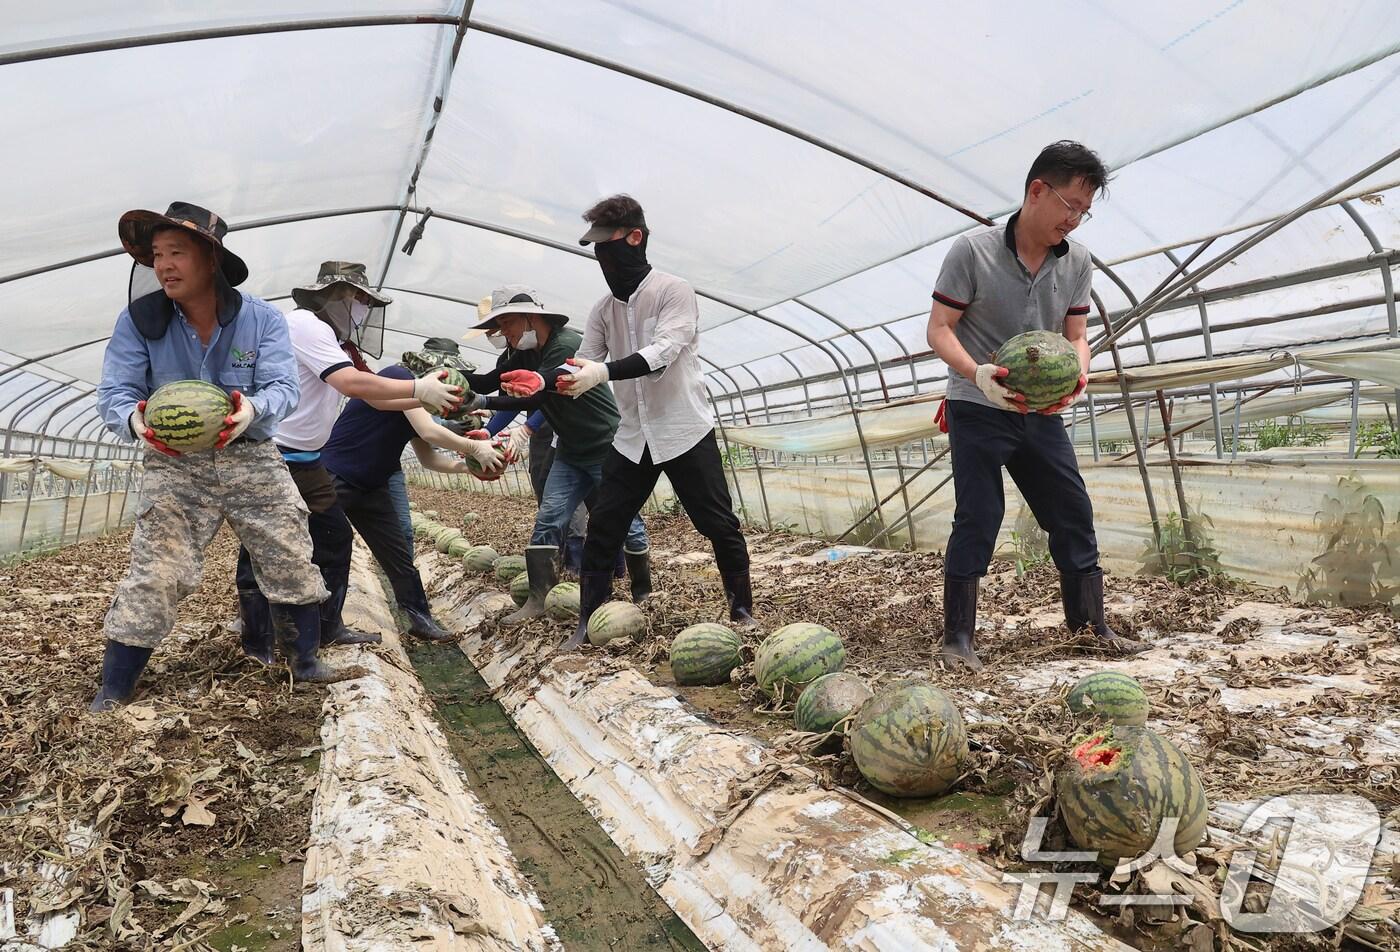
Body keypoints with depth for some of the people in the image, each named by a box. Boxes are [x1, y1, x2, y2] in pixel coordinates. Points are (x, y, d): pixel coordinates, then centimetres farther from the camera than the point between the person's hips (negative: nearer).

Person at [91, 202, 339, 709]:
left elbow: (283, 387, -14)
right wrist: (136, 421, -34)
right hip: (175, 465, -1)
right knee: (153, 579, -6)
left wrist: (252, 409, -38)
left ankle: (307, 658, 24)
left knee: (292, 564, 3)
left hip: (252, 460, 1)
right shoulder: (138, 319, -5)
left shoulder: (263, 318, -5)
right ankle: (111, 695, 8)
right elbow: (114, 393, -9)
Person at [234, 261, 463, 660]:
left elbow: (374, 398, 16)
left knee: (334, 536, 14)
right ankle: (258, 643, 10)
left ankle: (328, 628, 24)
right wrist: (419, 387, -21)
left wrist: (429, 398, 7)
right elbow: (352, 383, -27)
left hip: (303, 461, 10)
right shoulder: (305, 324, -14)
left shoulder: (328, 338, 16)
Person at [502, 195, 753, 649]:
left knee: (719, 525, 3)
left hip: (685, 432, -5)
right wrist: (544, 382, -17)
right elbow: (582, 371, 4)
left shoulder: (673, 291, -10)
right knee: (601, 528, 2)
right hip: (633, 438, 5)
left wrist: (604, 371, -38)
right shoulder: (602, 310, 7)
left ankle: (742, 611, 21)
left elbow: (662, 353, -25)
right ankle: (589, 622, 14)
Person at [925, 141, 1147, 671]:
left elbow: (1076, 336, 8)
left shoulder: (1077, 262, 4)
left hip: (1042, 413, 6)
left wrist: (1076, 378, -15)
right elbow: (939, 329, -11)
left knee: (1074, 514, 7)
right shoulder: (972, 251, -11)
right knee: (977, 519, -6)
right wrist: (977, 373, -29)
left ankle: (1091, 625, 21)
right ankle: (957, 638, 4)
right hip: (978, 412, -5)